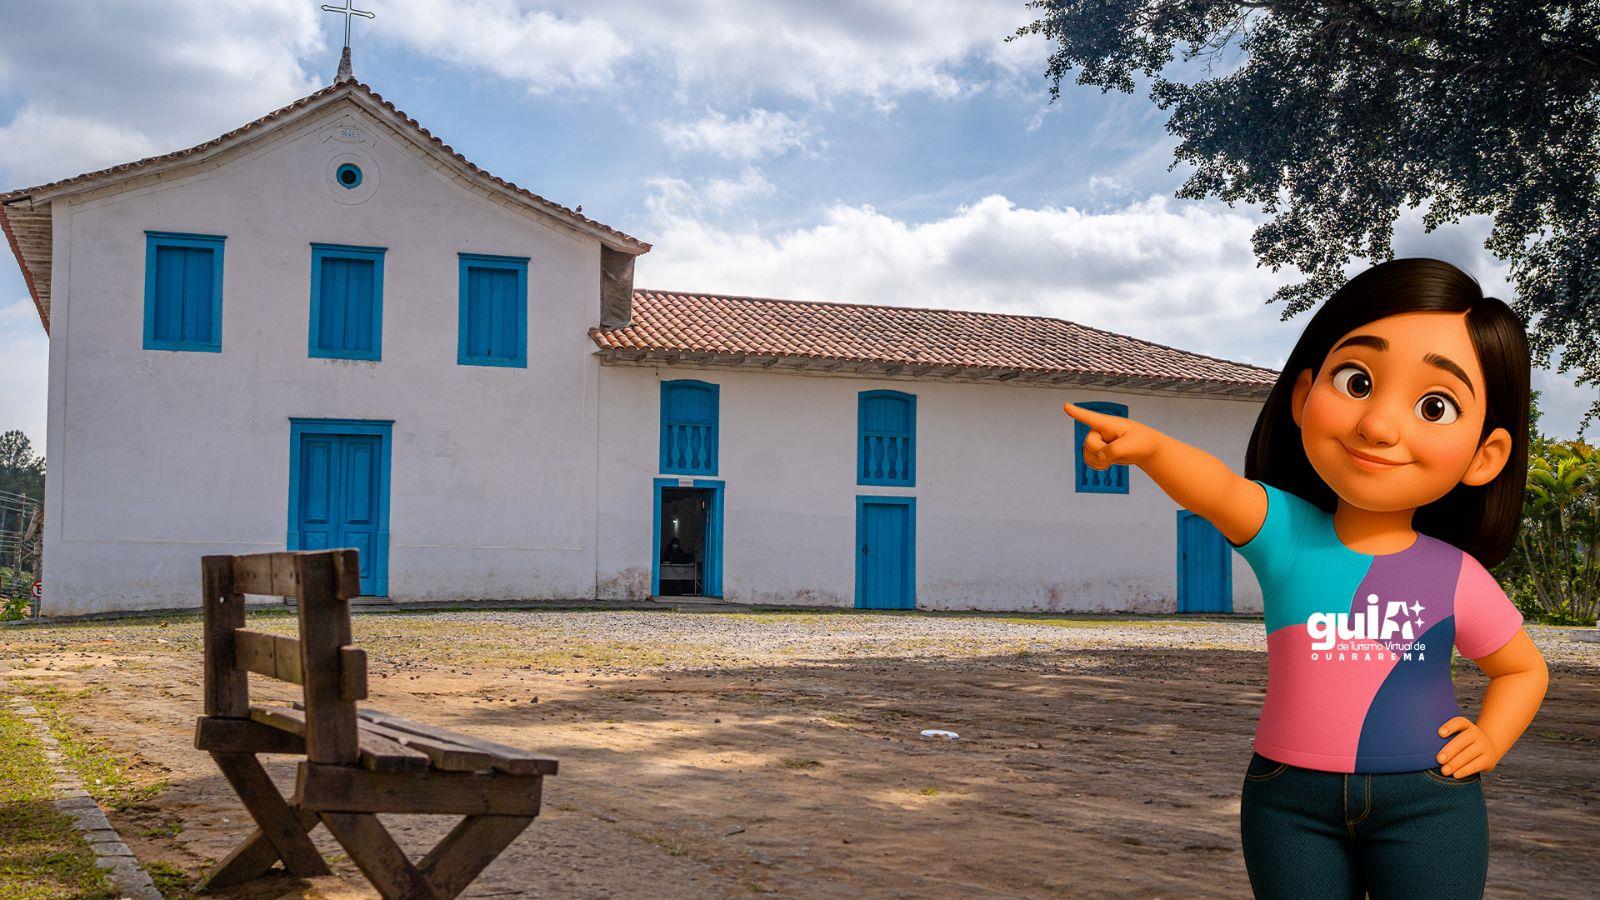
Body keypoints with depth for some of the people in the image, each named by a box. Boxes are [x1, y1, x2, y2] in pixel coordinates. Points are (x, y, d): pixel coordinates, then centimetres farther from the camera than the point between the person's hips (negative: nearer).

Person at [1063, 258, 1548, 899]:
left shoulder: (1456, 578, -3)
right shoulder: (1284, 532, -5)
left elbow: (1524, 669, 16)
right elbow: (1217, 489, -27)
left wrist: (1490, 739, -2)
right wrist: (1149, 447, -47)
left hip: (1426, 799, 0)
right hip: (1292, 798, 0)